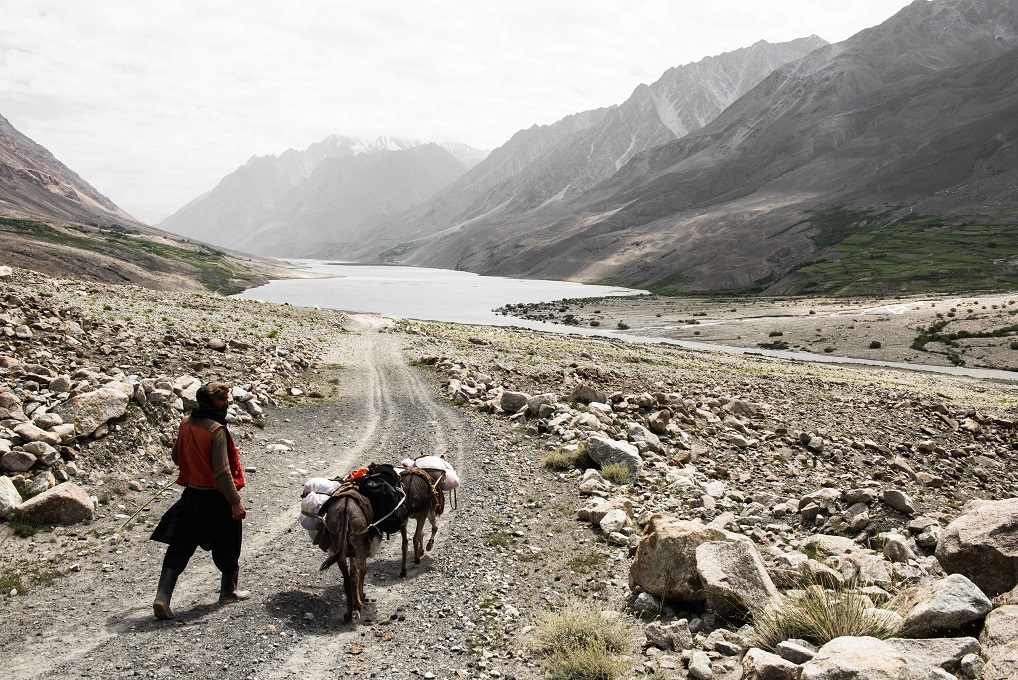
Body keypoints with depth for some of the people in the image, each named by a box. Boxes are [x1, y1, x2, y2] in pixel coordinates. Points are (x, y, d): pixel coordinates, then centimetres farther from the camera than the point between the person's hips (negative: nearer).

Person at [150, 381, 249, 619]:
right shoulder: (216, 430, -22)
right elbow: (222, 472, -24)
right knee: (227, 546, 14)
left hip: (191, 493, 6)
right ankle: (228, 591, 29)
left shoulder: (186, 423, 1)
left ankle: (162, 596, 0)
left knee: (180, 546, 9)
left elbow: (176, 456, 16)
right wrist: (235, 502, -19)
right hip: (216, 497, -6)